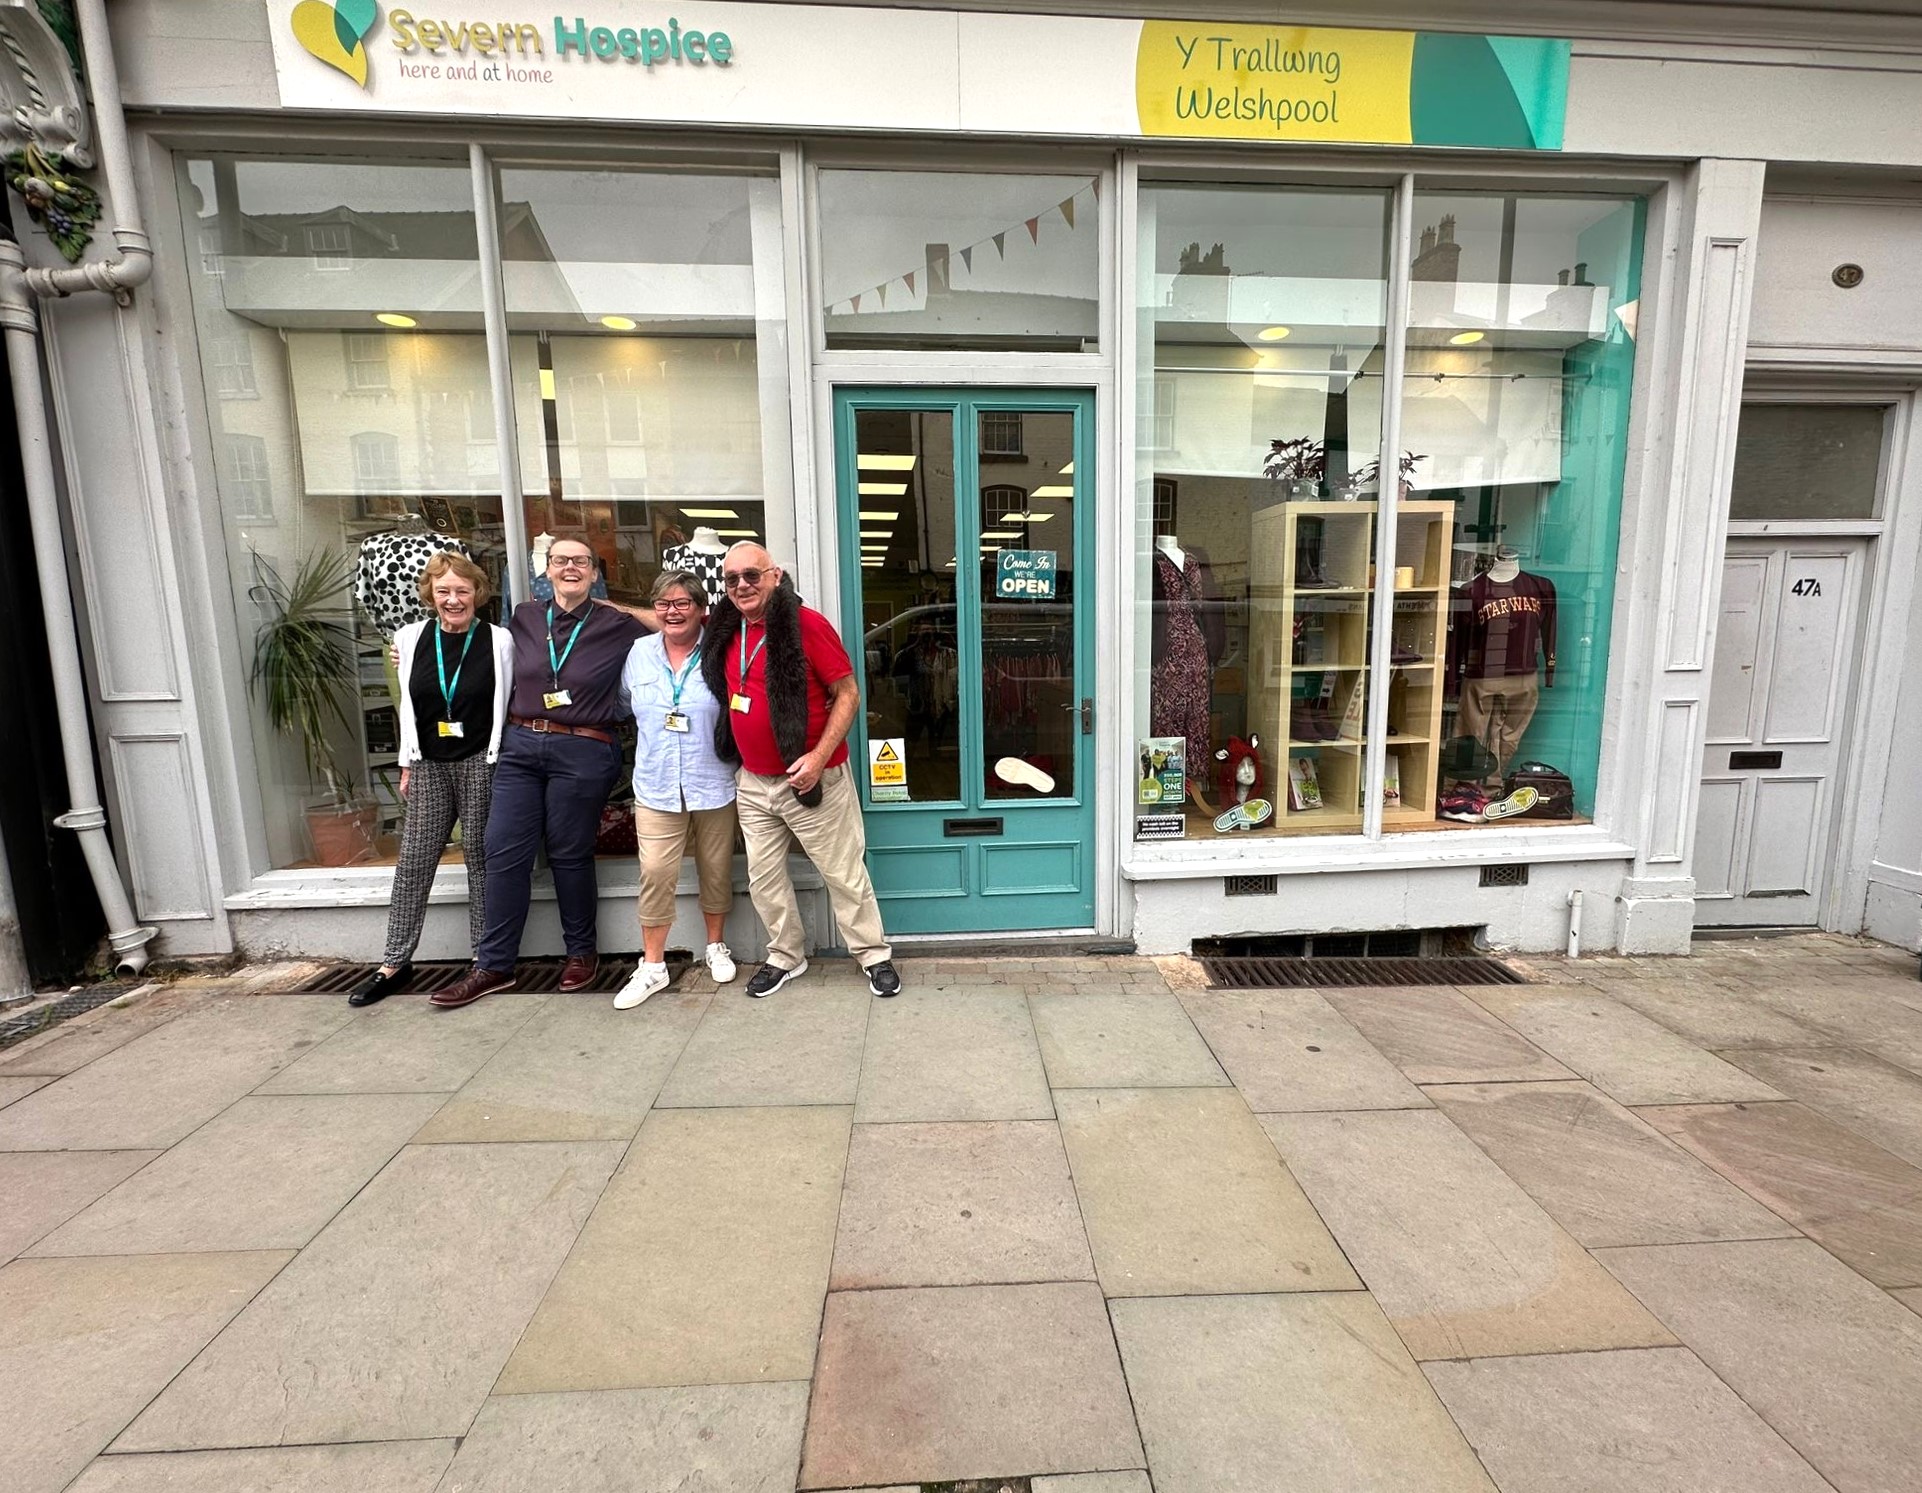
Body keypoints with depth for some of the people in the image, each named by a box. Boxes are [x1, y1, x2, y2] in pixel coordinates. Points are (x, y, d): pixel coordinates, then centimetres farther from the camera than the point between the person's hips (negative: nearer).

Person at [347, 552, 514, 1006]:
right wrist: (408, 764, 10)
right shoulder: (411, 638, 5)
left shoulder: (498, 640, -5)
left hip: (481, 764, -3)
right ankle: (395, 963, 18)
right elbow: (409, 706, 10)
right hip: (429, 765, 3)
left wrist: (500, 762, -5)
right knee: (413, 860, 6)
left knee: (480, 858, 4)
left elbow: (507, 705, -3)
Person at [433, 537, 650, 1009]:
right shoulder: (524, 618, 9)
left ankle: (581, 952, 26)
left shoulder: (617, 625, -2)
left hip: (582, 752, -4)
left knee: (569, 854, 6)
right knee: (503, 851, 3)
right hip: (520, 745, 4)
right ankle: (493, 965, 15)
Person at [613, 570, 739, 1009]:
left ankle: (716, 947, 32)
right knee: (655, 873, -2)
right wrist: (654, 740, 12)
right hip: (657, 787, 2)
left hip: (713, 786, -1)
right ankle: (652, 965, 12)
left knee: (717, 870, 11)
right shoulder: (638, 653, 4)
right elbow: (629, 704, 17)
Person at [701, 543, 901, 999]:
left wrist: (819, 756, -20)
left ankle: (875, 955, 22)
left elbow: (847, 693, -14)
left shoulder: (806, 624, -14)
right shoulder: (725, 632, 5)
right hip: (752, 783, 6)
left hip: (811, 780, -6)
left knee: (844, 874, 5)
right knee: (764, 879, 15)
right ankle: (786, 956, 34)